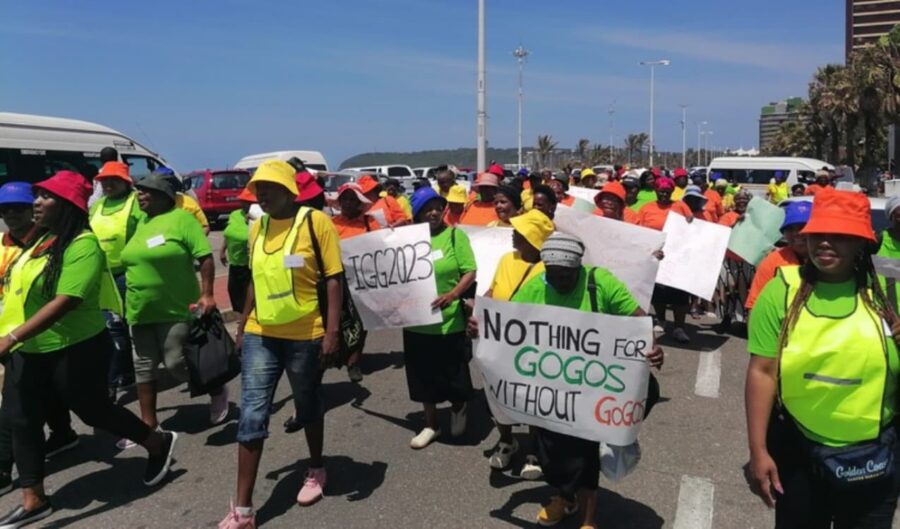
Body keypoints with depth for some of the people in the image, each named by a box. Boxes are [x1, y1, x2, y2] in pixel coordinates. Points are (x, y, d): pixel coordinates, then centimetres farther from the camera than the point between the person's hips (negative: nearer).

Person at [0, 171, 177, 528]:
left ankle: (158, 444, 31)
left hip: (74, 350, -8)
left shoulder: (82, 245, -21)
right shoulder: (42, 240, 7)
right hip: (30, 351, 8)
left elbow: (65, 302, -29)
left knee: (93, 412, 8)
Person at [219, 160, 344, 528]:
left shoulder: (315, 222, -9)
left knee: (308, 407, 15)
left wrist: (332, 331, -16)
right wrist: (242, 325, 16)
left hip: (305, 336, -4)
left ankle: (316, 470, 41)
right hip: (260, 336, 4)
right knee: (251, 416, 2)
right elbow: (256, 280, 15)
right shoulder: (258, 227, 7)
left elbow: (333, 279, -11)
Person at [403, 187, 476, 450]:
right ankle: (431, 424, 32)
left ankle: (458, 409, 40)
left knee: (453, 373, 8)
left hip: (449, 321, -3)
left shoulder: (455, 235, -6)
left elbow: (470, 272, -9)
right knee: (424, 375, 14)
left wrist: (452, 295, -23)